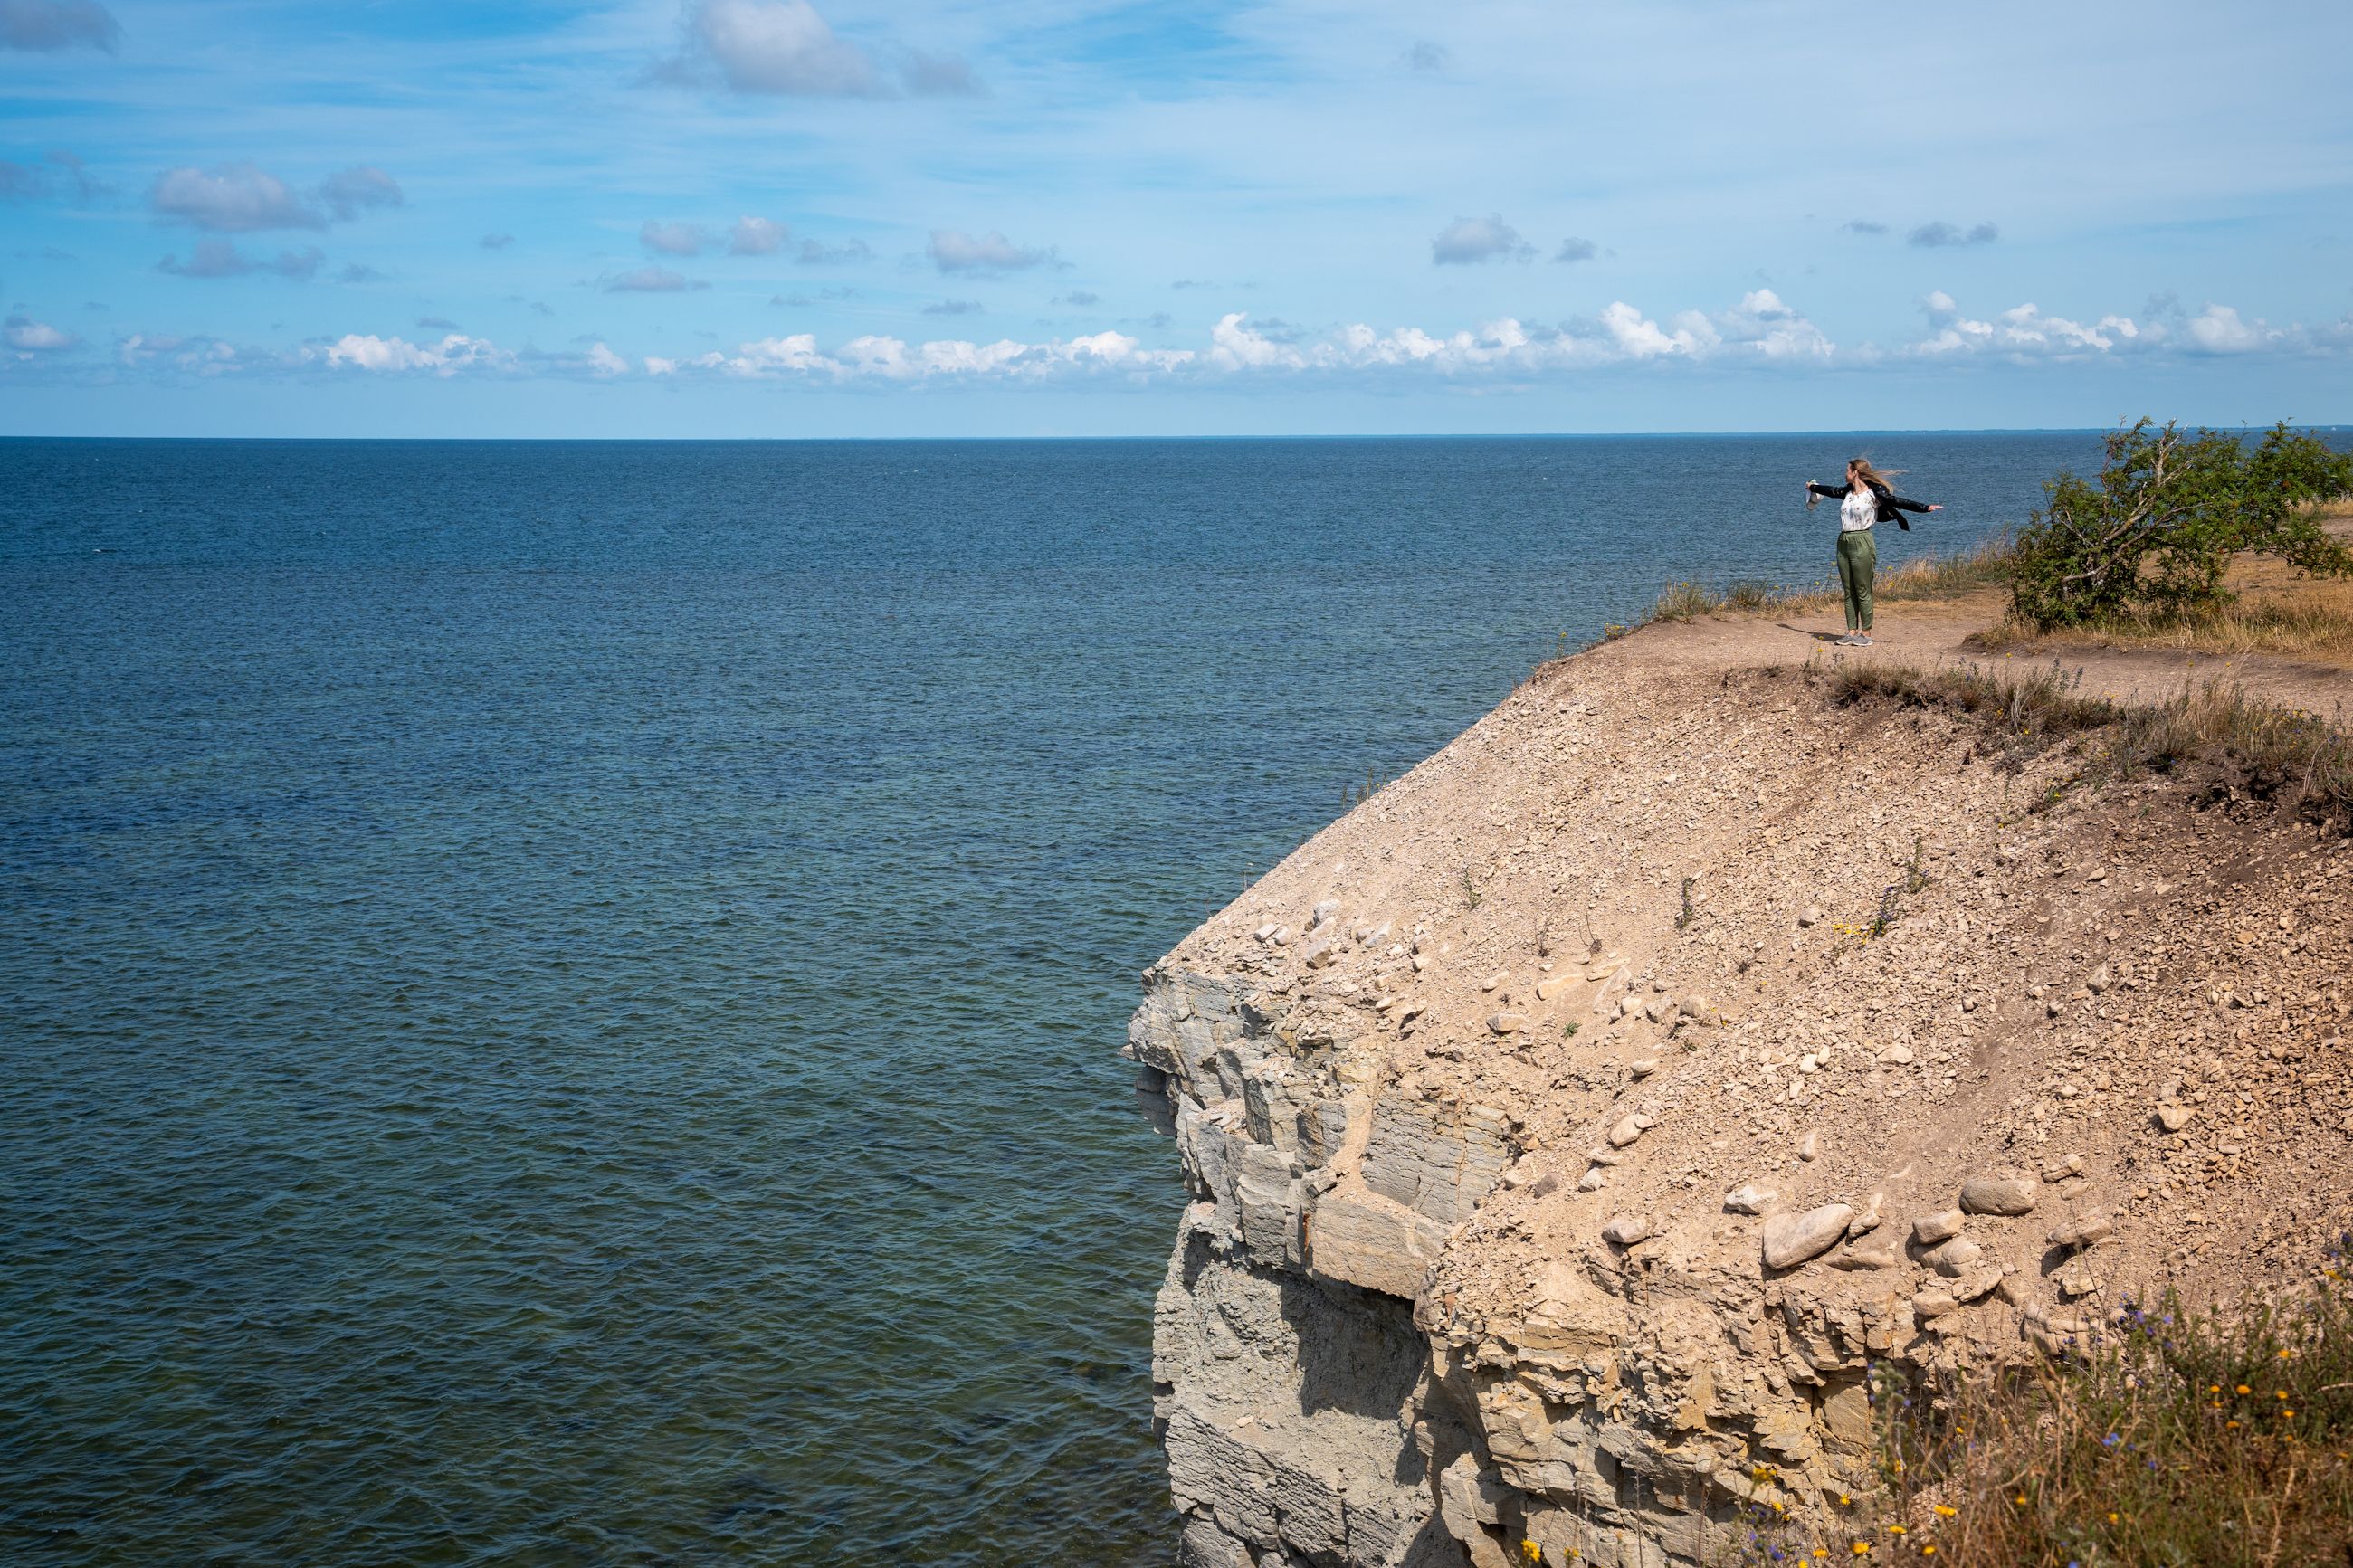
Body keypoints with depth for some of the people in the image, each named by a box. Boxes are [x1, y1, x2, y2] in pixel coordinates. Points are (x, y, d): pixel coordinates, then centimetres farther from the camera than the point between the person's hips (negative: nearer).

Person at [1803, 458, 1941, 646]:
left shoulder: (1874, 494, -8)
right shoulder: (1847, 492, 13)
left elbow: (1898, 502, -15)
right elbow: (1830, 490, 31)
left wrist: (1925, 507, -25)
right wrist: (1812, 487, 49)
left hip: (1861, 544, -7)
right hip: (1843, 544, 7)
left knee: (1863, 592, -4)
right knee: (1849, 592, 7)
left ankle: (1866, 633, 2)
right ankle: (1852, 632, 11)